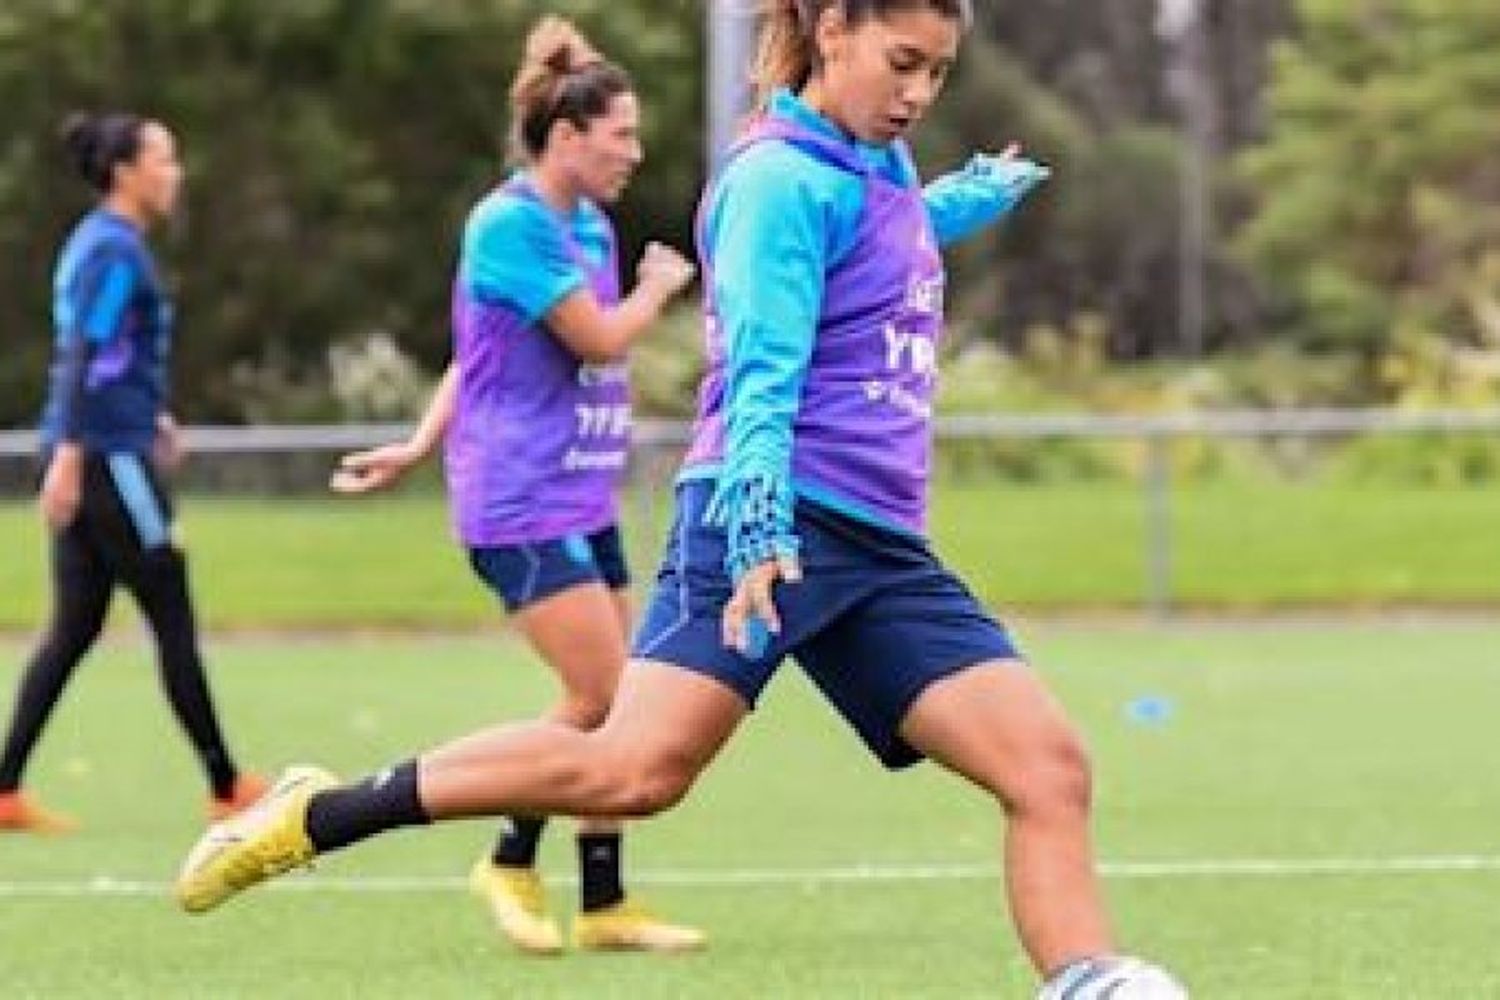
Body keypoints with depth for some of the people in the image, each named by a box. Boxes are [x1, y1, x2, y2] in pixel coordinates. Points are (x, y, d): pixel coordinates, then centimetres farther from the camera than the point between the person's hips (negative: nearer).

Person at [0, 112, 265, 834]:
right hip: (107, 458, -9)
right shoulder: (113, 250, -13)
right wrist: (69, 455, -27)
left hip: (84, 458, 9)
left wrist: (154, 417, 28)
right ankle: (227, 788, 8)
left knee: (74, 629, 7)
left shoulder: (103, 244, 16)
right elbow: (83, 356, -21)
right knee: (173, 619, 0)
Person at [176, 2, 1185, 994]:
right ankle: (318, 817, -13)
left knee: (1051, 767, -6)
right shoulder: (783, 177, -6)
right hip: (777, 523, -9)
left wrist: (978, 196, 47)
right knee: (637, 764, -23)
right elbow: (762, 370, -17)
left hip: (882, 548, 9)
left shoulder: (884, 169, 20)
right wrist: (760, 523, -29)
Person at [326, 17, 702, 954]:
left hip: (582, 500, 9)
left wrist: (422, 445, 14)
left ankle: (605, 903, 13)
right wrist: (661, 285, 1)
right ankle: (513, 863, 6)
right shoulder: (512, 223, -14)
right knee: (603, 699, -12)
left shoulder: (591, 229, 14)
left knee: (613, 708, 7)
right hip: (523, 502, -9)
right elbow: (597, 339, -18)